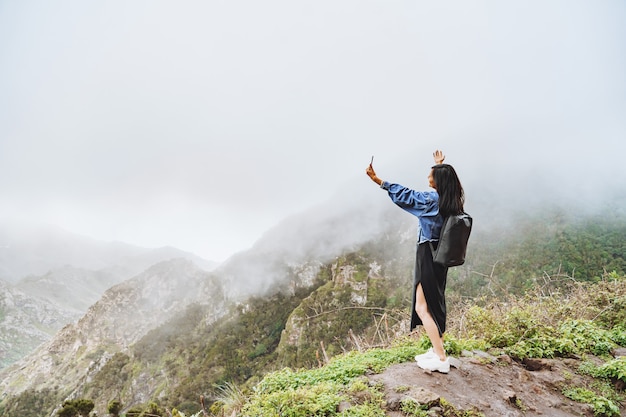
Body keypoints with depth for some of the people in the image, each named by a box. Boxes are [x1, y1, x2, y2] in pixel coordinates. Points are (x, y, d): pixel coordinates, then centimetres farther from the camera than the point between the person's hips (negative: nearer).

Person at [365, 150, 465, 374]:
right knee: (434, 304, 18)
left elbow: (404, 195, -18)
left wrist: (378, 180, -14)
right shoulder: (450, 200, 3)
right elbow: (445, 179, 25)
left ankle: (441, 359, 1)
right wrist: (439, 165, 39)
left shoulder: (431, 200, -20)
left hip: (428, 256, -9)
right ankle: (437, 350, 28)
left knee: (422, 308, -2)